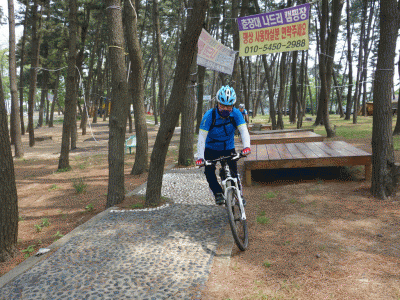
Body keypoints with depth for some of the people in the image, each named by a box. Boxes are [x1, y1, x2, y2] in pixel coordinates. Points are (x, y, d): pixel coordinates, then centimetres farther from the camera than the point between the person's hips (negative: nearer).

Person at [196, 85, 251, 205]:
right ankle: (218, 193, 3)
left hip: (228, 148, 1)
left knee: (233, 172, -7)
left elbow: (243, 130, -28)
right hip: (211, 148, -1)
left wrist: (246, 146, -47)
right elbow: (202, 136, -29)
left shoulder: (236, 114, -20)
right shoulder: (209, 116, -26)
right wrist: (200, 157, -38)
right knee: (209, 171, -18)